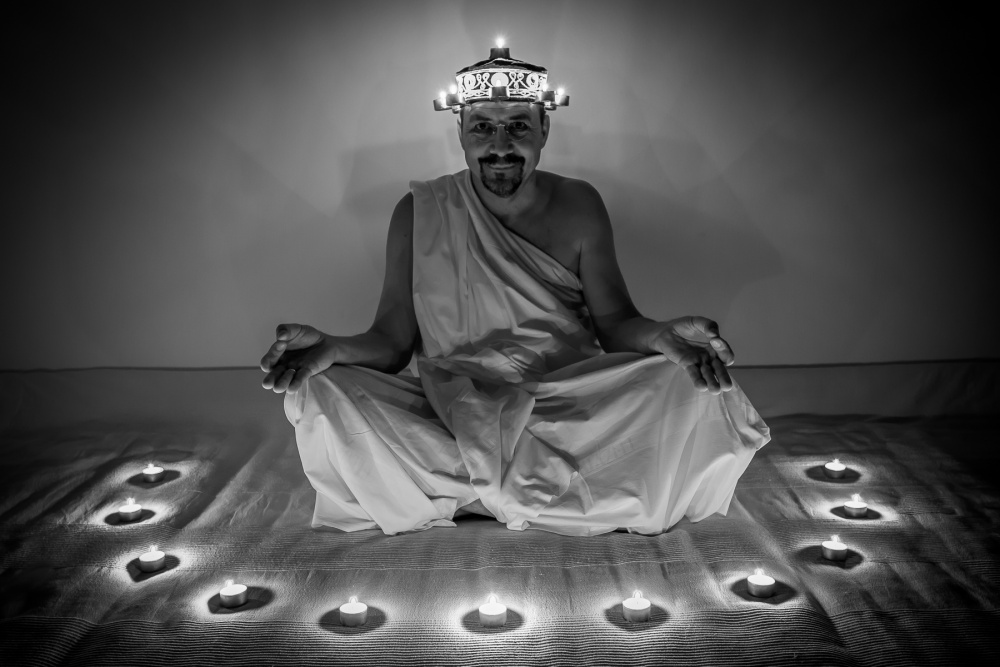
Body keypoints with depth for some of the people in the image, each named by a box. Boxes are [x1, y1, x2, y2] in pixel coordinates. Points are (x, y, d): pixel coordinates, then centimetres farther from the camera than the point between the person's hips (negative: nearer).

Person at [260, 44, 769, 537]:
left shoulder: (577, 206, 3)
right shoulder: (419, 214, 0)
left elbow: (615, 321, 0)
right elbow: (392, 340, -1)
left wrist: (662, 336, -23)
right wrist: (330, 348, -22)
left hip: (572, 405, 1)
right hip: (451, 415, 0)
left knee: (695, 394, -23)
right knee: (324, 400, -26)